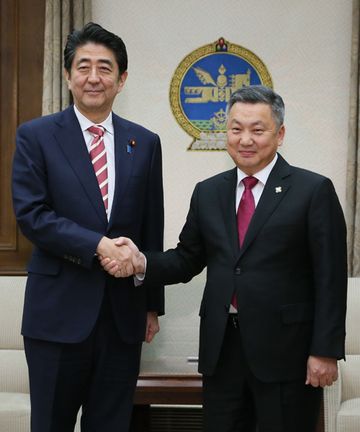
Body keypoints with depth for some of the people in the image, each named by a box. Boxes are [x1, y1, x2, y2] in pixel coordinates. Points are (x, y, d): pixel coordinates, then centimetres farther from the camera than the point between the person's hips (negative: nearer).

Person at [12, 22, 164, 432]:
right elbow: (30, 214, -10)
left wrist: (152, 304, 12)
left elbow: (152, 229, 11)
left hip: (124, 312, 3)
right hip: (59, 310, -2)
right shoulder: (36, 135, 0)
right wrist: (97, 245, -18)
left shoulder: (144, 143, 8)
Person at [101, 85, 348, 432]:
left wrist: (324, 351, -11)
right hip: (221, 349, 4)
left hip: (286, 351, -4)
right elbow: (187, 261, 12)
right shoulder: (208, 193, 11)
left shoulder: (314, 191, -4)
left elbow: (330, 278, -6)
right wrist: (142, 262, -8)